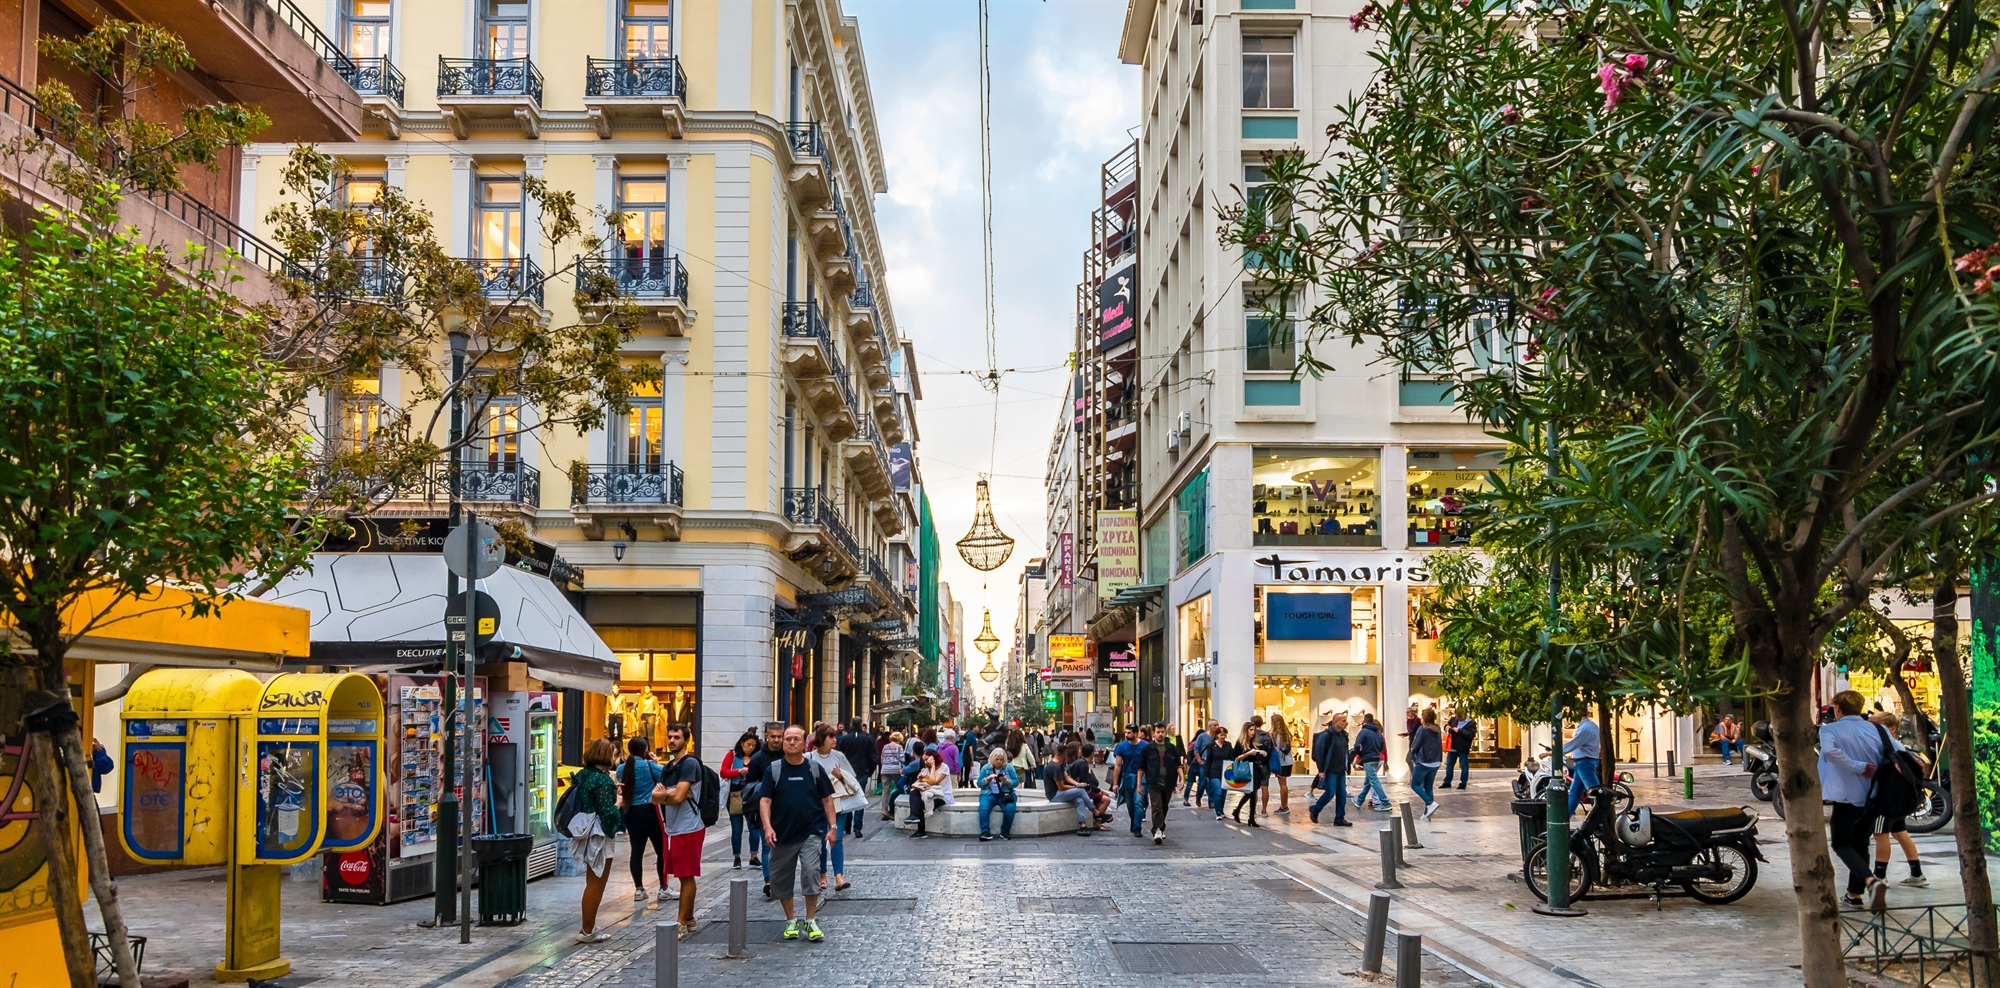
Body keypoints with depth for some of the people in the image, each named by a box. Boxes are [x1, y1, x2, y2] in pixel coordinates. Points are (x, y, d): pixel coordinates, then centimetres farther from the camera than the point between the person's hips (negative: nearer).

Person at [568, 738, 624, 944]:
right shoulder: (604, 781, -19)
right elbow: (607, 813, -23)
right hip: (600, 836, -9)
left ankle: (588, 928, 23)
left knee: (592, 884, 18)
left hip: (586, 833, 9)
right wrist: (618, 802, -5)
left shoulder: (583, 775, 7)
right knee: (596, 885, 0)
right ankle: (588, 931, 6)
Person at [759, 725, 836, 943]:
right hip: (782, 835, 1)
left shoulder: (814, 769, 2)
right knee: (782, 879, 8)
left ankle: (811, 921, -1)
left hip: (810, 833, -1)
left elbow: (827, 799, 7)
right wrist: (767, 826, -17)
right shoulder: (773, 770, 0)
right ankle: (791, 920, 26)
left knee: (811, 874, -15)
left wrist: (832, 826, 1)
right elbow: (765, 800, -4)